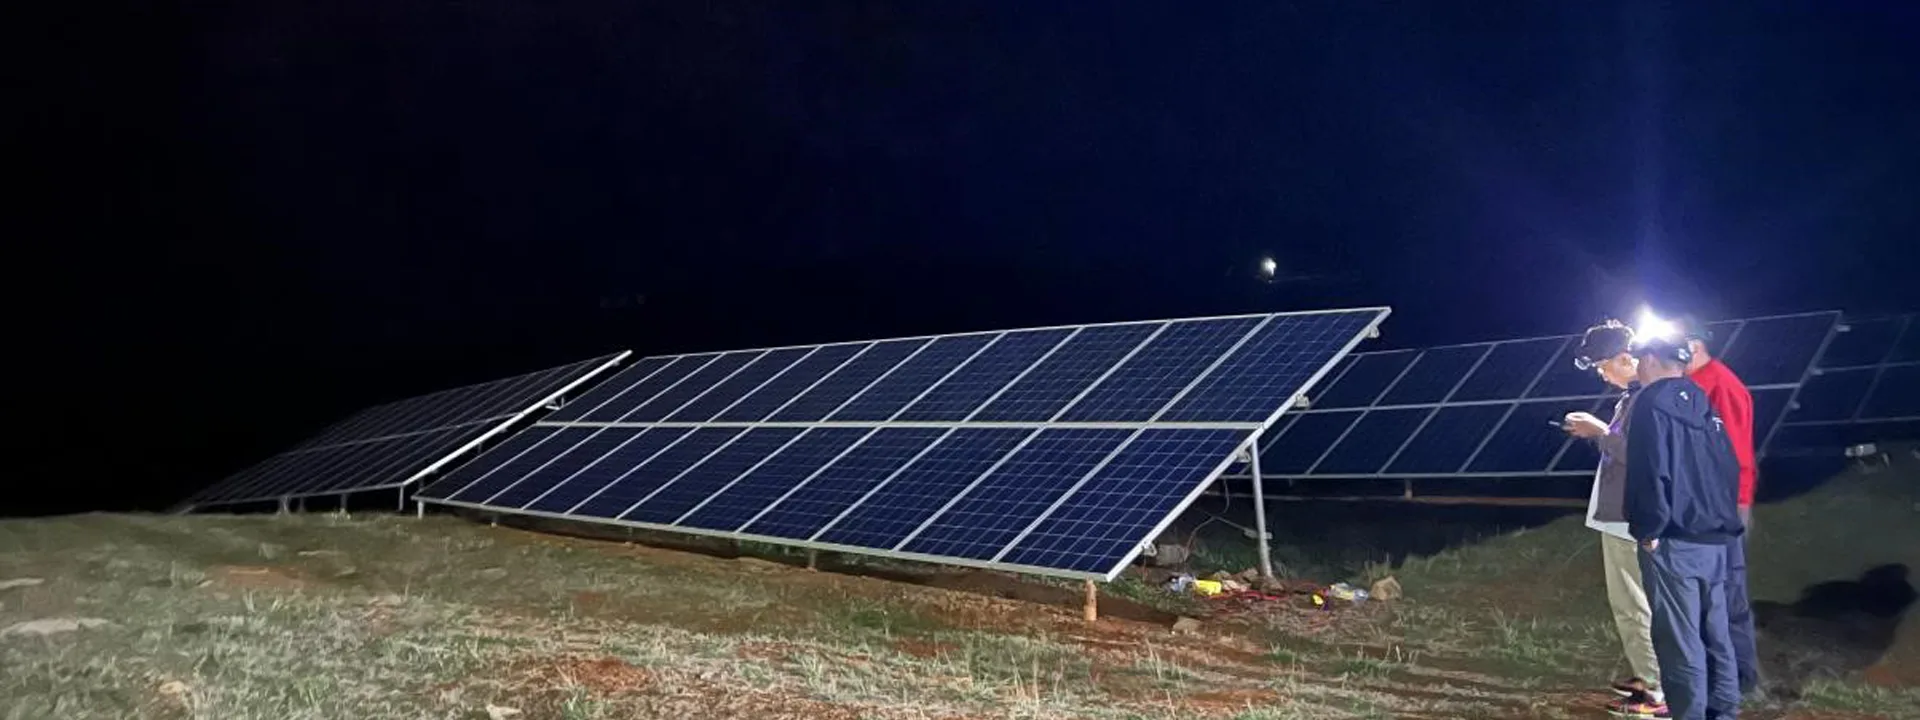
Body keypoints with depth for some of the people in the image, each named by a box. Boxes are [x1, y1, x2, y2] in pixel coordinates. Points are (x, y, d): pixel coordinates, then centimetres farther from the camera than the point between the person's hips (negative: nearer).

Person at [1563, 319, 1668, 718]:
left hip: (1629, 519, -10)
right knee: (1625, 603, 18)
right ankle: (1646, 676, 27)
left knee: (1634, 605, -5)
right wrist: (1597, 433, 9)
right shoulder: (1632, 395, 14)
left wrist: (1601, 431, -13)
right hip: (1618, 515, 10)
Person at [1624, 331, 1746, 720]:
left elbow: (1650, 472, -18)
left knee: (1680, 640, -2)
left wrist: (1648, 530, -12)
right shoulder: (1702, 403, 13)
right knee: (1716, 635, 15)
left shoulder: (1651, 403, -10)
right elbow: (1729, 466, 15)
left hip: (1672, 543, -8)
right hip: (1714, 539, 8)